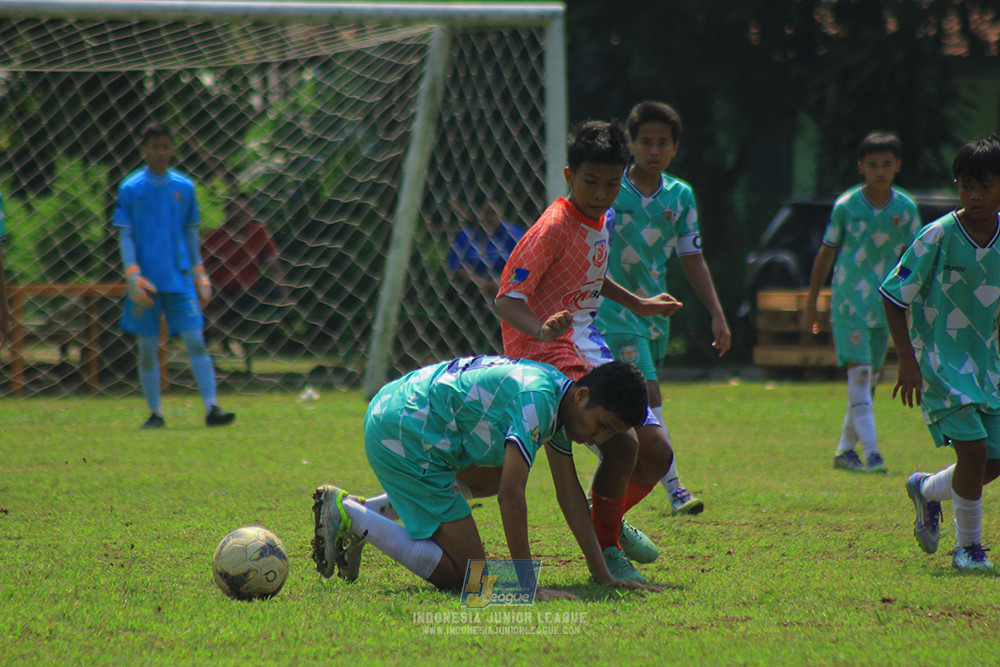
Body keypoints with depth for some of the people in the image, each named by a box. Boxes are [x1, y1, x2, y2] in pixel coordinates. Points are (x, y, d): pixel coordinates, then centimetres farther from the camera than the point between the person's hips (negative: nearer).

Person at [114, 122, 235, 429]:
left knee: (195, 340, -8)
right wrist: (133, 274, -11)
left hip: (179, 278, 2)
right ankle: (155, 413, 10)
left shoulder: (184, 187, 8)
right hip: (146, 279, -1)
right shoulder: (131, 188, 0)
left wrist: (199, 272, 13)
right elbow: (124, 235, -1)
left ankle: (211, 407, -12)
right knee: (148, 347, 2)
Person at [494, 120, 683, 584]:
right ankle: (606, 549, -4)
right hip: (549, 354, -9)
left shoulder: (603, 219, 9)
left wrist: (636, 304, 36)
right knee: (621, 443, -25)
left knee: (656, 454, 4)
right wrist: (542, 331, -39)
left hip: (590, 349, 9)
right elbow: (506, 300, -21)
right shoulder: (553, 228, -17)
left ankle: (608, 519, 34)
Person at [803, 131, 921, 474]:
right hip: (848, 300, -3)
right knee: (859, 372, -13)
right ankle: (871, 452, -17)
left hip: (885, 304, 3)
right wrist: (811, 303, 6)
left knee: (870, 378, 8)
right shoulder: (846, 206, -5)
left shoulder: (906, 208, 1)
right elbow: (826, 253, 3)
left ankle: (846, 449, 21)